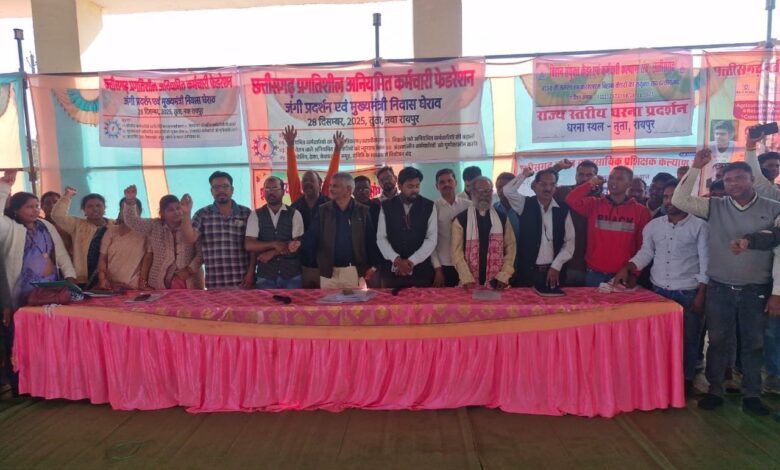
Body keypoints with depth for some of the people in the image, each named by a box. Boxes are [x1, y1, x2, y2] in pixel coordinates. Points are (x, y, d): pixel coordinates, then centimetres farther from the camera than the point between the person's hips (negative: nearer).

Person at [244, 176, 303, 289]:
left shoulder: (294, 214, -1)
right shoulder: (255, 215, 2)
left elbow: (298, 245, -9)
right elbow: (249, 245, -7)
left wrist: (272, 253, -14)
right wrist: (274, 244, -17)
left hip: (292, 275, 0)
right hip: (265, 277, 0)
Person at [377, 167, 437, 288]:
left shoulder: (429, 206, 2)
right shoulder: (386, 206, 4)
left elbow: (431, 239, -4)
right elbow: (381, 238, 1)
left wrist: (411, 261, -11)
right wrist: (396, 259, -12)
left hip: (421, 270, -1)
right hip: (392, 270, 1)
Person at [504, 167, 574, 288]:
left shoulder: (563, 210, 2)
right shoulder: (525, 205, 1)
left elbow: (569, 242, 2)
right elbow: (508, 191, -16)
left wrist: (556, 266, -6)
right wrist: (525, 174, -5)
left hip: (553, 270, 1)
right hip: (527, 270, -1)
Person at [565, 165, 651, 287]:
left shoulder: (640, 211, 2)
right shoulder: (594, 204, 4)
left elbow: (643, 246, 3)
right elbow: (571, 200, -11)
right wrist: (591, 184, -5)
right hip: (594, 274, 1)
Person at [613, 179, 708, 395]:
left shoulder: (700, 226, -4)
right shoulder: (653, 225, 7)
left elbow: (706, 262, -5)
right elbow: (645, 253, 11)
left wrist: (701, 294, -9)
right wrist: (627, 268, -6)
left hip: (688, 293, -3)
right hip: (658, 291, 3)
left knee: (687, 340, 6)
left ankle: (686, 380, 23)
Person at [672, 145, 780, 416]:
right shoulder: (714, 207, 1)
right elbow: (680, 201, -10)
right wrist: (696, 168, -14)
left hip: (756, 290, 0)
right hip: (719, 288, 1)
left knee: (753, 343, 11)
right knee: (718, 341, 9)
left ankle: (751, 395, 25)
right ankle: (715, 391, 22)